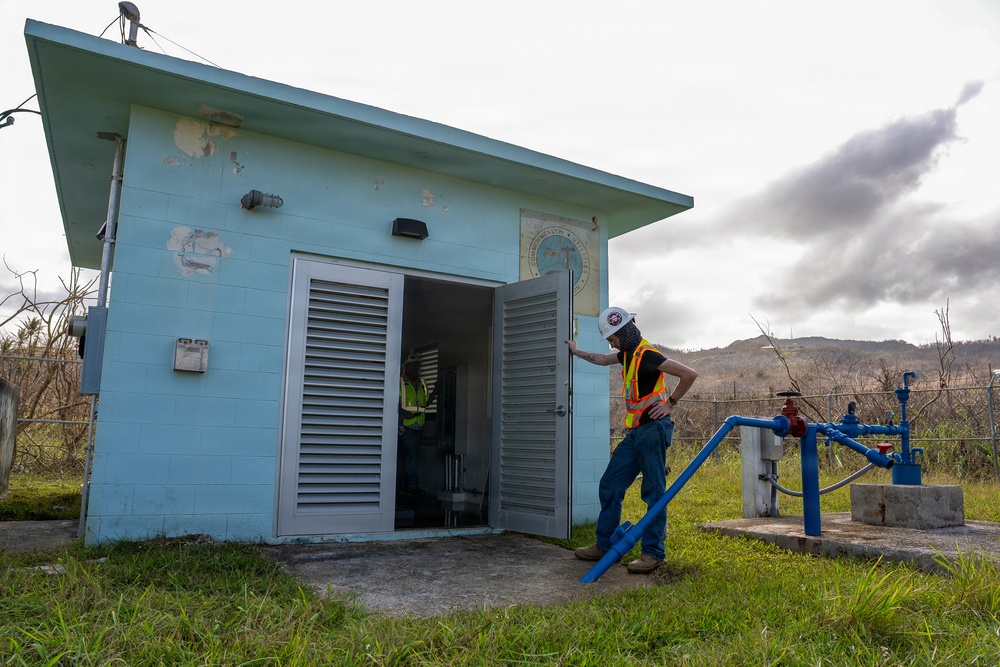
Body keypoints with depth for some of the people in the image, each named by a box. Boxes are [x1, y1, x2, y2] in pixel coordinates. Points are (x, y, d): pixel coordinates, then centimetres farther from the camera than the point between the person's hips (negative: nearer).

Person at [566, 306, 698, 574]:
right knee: (610, 486, 10)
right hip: (635, 432, 10)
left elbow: (689, 374, -20)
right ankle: (604, 545, 19)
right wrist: (578, 352, 45)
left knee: (654, 492, -3)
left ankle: (653, 553, 5)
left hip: (653, 429, -10)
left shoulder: (646, 355, -16)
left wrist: (670, 402, -11)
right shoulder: (629, 353, 14)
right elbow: (603, 359, 36)